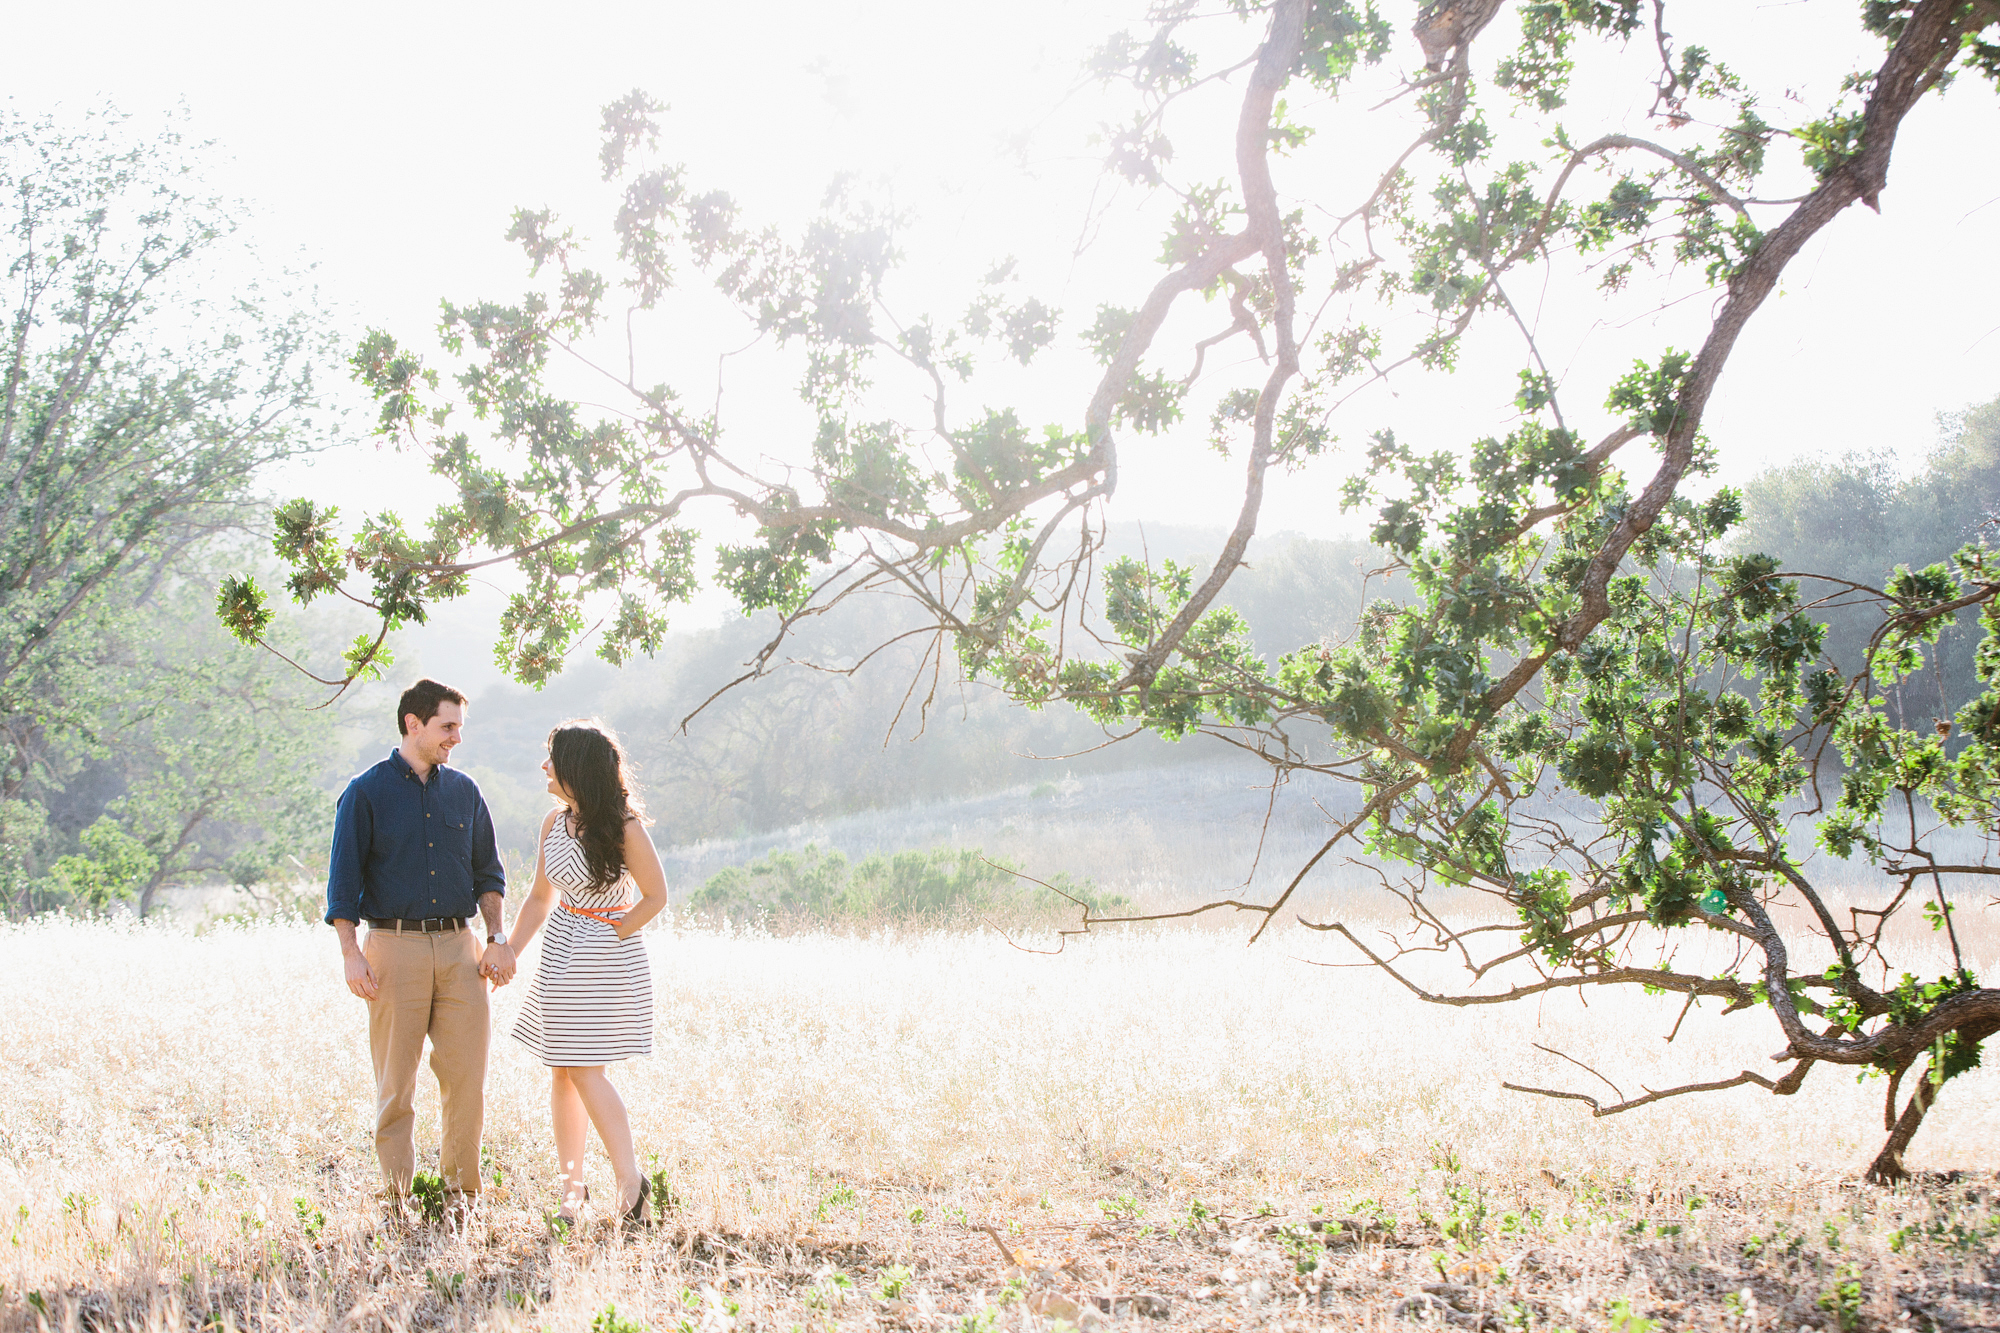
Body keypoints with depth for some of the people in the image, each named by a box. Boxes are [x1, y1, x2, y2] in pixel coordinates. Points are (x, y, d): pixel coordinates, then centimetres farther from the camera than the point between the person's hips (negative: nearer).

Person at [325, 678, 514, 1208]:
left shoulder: (464, 791, 13)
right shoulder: (366, 792, 1)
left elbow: (487, 872, 18)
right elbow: (343, 880, -1)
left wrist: (496, 938, 7)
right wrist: (351, 955, -9)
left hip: (459, 947, 3)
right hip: (394, 945, -3)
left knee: (468, 1075, -1)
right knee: (396, 1080, -1)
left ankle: (461, 1189, 9)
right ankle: (397, 1195, 6)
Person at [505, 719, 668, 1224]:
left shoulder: (624, 827, -14)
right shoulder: (555, 823, 6)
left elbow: (655, 896, -8)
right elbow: (540, 897, 13)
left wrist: (611, 937, -10)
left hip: (607, 955, -7)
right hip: (560, 955, 7)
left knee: (584, 1069, -10)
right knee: (561, 1072, 8)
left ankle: (630, 1178, -1)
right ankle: (571, 1183, 17)